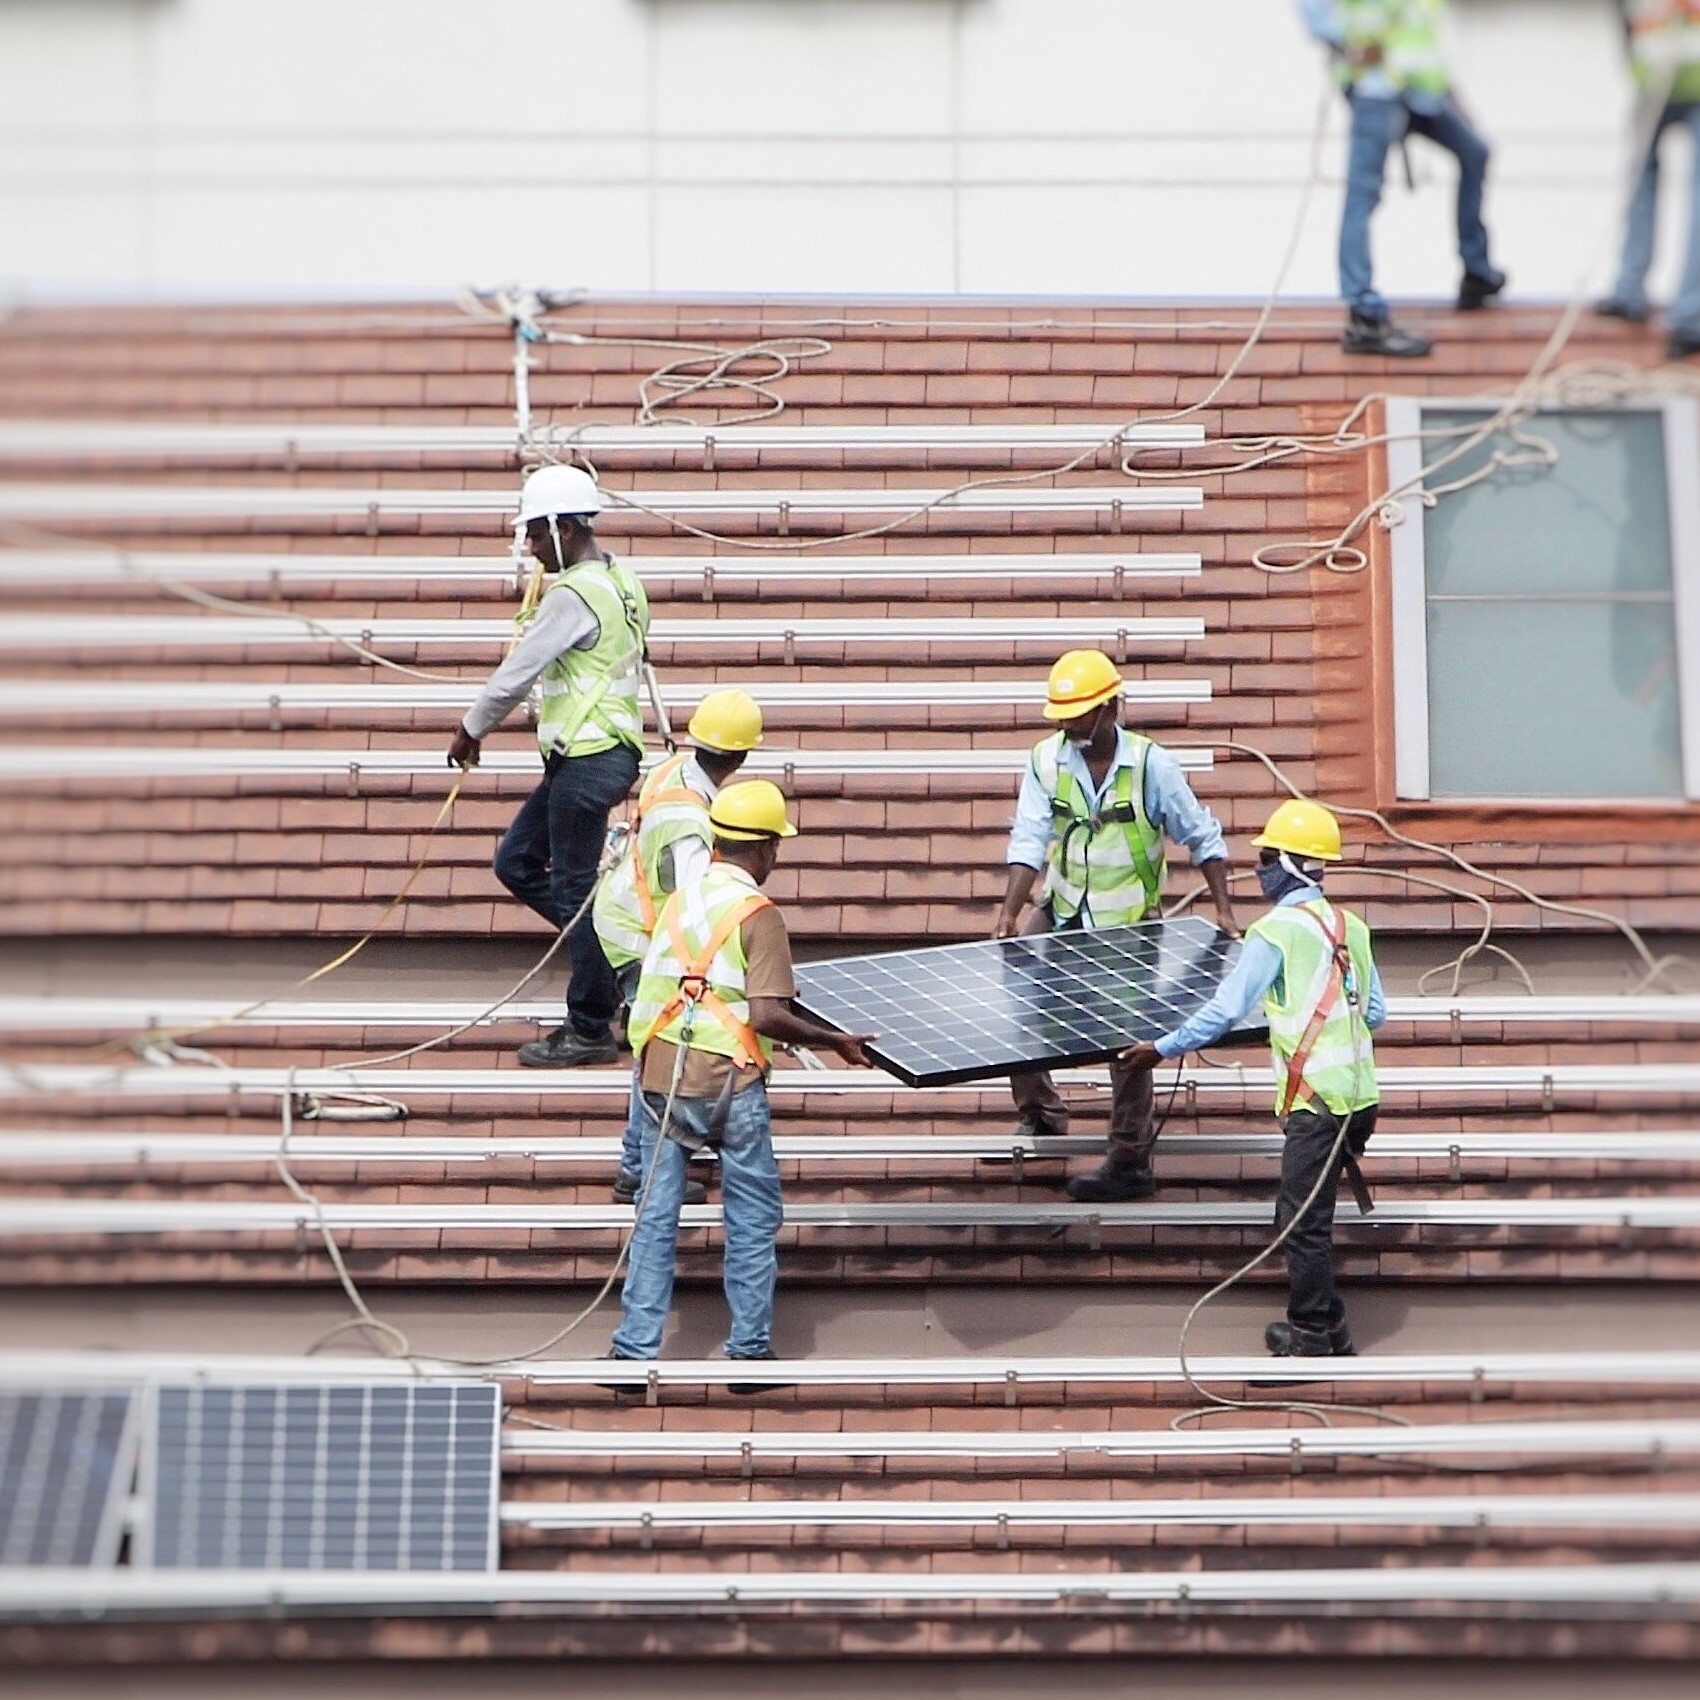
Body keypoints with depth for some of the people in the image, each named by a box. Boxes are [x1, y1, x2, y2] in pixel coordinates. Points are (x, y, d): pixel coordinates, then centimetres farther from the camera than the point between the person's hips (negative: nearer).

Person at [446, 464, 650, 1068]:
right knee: (516, 864, 15)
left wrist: (470, 733, -1)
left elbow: (515, 675, -15)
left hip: (586, 761, -10)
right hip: (601, 751, 10)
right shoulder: (621, 582, 11)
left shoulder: (573, 595, -18)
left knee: (574, 891, -2)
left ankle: (590, 1032, 6)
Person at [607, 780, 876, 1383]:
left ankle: (634, 1349, 10)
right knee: (753, 1219, 8)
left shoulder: (677, 900, 9)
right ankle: (749, 1353, 11)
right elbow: (767, 1016, -18)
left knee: (655, 1215, 10)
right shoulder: (758, 914, -10)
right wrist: (837, 1042, -7)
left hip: (661, 1077, 5)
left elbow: (656, 989, 13)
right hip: (727, 1083, -5)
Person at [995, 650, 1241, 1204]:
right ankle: (1040, 1111, 17)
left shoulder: (1151, 765, -14)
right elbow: (1030, 839, -15)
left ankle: (1131, 1162, 7)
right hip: (1062, 913, 4)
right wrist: (1010, 912, -27)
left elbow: (1202, 836, -6)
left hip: (1130, 924, -4)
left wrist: (1223, 910, -11)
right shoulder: (1047, 759, -8)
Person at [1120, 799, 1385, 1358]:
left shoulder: (1276, 930, -10)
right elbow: (1376, 1013, 15)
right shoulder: (1352, 928, 11)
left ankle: (1311, 1339, 7)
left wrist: (1161, 1049, -4)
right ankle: (1329, 1326, 22)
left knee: (1303, 1224, 1)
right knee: (1302, 1215, 17)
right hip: (1359, 1094, 8)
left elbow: (1224, 1010, -12)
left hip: (1317, 1100, -8)